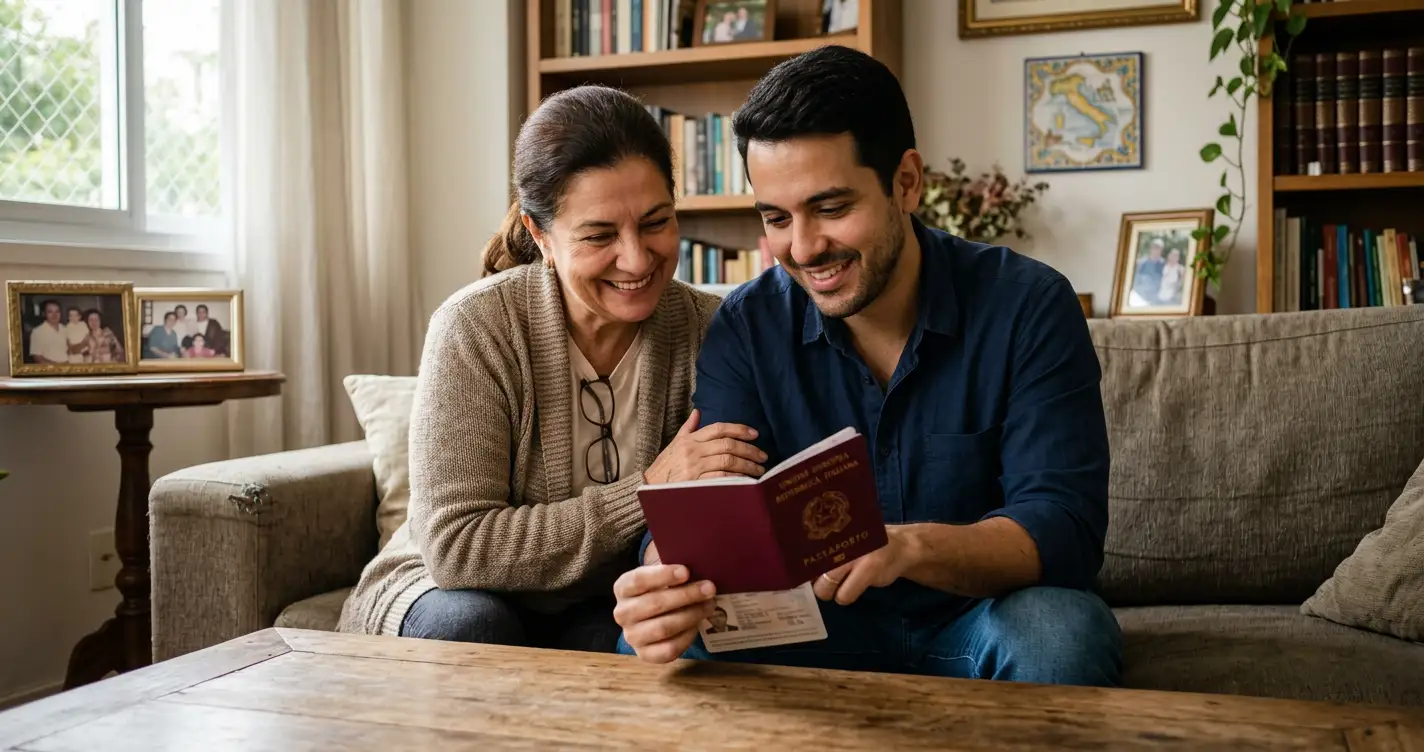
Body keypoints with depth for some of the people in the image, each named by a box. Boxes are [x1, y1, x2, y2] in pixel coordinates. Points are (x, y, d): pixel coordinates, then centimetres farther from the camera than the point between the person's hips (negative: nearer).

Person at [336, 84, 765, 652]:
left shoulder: (706, 330, -13)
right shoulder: (477, 327, -20)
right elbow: (457, 548, -24)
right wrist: (647, 492, -28)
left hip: (602, 615, 1)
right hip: (444, 591, 0)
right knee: (469, 622, -33)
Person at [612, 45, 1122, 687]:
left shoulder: (1028, 307, -13)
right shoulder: (745, 329, -5)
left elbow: (1065, 528, -21)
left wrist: (910, 545, -42)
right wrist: (667, 584, -39)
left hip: (978, 624, 0)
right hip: (817, 631, 1)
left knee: (1059, 629, -34)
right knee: (651, 641, -24)